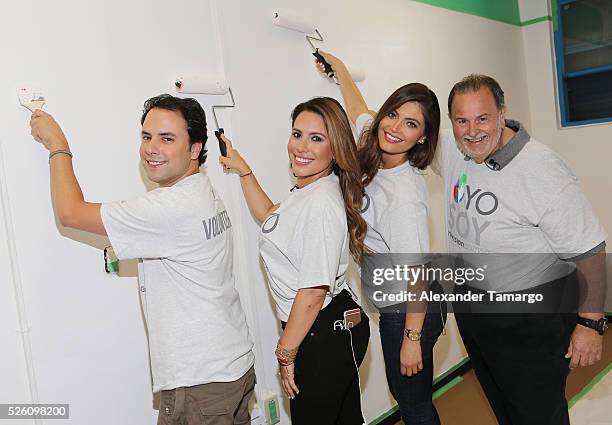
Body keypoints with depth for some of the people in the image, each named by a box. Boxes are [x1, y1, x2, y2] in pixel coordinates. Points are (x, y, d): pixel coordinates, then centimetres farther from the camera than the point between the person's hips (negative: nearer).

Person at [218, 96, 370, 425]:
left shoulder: (322, 203, -25)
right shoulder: (307, 191, 7)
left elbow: (313, 291, -25)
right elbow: (270, 219, 27)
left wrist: (286, 354, -15)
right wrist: (243, 171, 24)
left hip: (324, 336, -10)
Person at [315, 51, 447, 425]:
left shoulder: (405, 191, -27)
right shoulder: (378, 159, -3)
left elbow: (417, 272, -24)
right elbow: (359, 111, 17)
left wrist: (412, 338, -20)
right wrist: (338, 67, 27)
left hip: (410, 311, -9)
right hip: (392, 306, 9)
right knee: (402, 390, 24)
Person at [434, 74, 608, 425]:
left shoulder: (543, 170, -23)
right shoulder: (451, 150, -5)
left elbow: (589, 251, -18)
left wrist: (591, 323, -17)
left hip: (530, 319, -6)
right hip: (470, 307, 6)